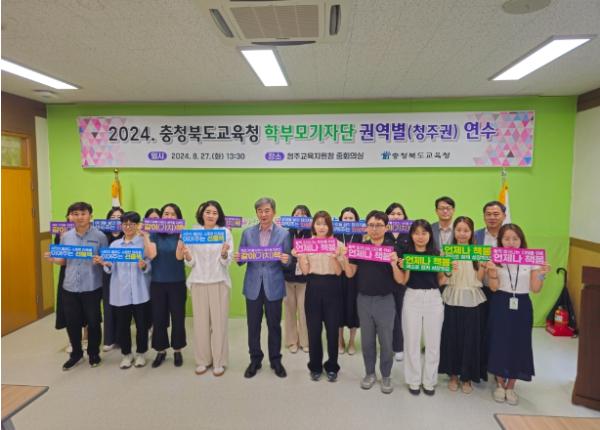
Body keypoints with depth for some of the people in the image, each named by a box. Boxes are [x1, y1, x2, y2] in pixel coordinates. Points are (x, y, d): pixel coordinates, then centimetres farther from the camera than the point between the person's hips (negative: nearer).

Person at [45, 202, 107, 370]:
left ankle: (93, 353, 28)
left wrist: (101, 261, -22)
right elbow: (63, 261, 14)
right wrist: (52, 259, -6)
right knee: (72, 323, 11)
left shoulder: (99, 236, -5)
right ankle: (76, 353, 33)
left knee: (93, 322, 7)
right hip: (70, 287, 4)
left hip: (92, 287, -3)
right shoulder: (66, 237, 6)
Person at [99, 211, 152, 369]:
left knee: (141, 324, 5)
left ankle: (140, 353, 24)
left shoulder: (144, 242, 0)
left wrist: (144, 266, -26)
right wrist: (106, 264, -15)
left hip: (140, 292, -3)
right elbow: (111, 270, 6)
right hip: (120, 292, 3)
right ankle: (126, 354, 26)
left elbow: (151, 265, -5)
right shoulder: (114, 244, 11)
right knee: (122, 325, 8)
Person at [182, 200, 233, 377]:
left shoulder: (225, 232, -1)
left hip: (219, 282, -1)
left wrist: (224, 254, -24)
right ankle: (203, 360, 21)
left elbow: (226, 262, -3)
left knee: (219, 321, 2)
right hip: (198, 282, 2)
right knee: (200, 322, 6)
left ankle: (219, 361, 14)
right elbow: (191, 263, 5)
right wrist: (187, 255, -17)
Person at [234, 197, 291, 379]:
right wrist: (238, 258, -16)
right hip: (253, 285, 2)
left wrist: (285, 261, -22)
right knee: (253, 325, 9)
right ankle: (255, 359, 27)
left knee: (274, 325, 9)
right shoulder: (247, 233, 4)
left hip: (273, 286, -1)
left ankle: (275, 360, 27)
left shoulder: (284, 234, -1)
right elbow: (242, 259, 6)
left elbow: (287, 263, 0)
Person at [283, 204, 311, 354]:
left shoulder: (312, 235, -3)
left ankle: (305, 341, 20)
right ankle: (292, 341, 24)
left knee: (303, 310, 3)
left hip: (304, 277, -2)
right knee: (290, 310, 10)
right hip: (288, 276, 2)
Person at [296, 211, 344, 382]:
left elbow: (339, 272, -4)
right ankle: (315, 366, 24)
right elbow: (305, 271, 2)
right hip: (313, 288, 1)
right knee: (313, 329, 6)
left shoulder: (338, 244, -1)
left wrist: (334, 257, -20)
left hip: (332, 288, -1)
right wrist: (299, 256, -12)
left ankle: (332, 367, 24)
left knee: (332, 328, 6)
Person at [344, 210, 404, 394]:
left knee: (386, 341, 9)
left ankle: (386, 376, 28)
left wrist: (394, 264, -25)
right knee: (367, 340, 14)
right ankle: (370, 373, 32)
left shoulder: (393, 248, -7)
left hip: (385, 300, -2)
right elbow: (350, 274, 3)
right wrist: (345, 259, -14)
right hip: (363, 300, 2)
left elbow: (400, 280, -8)